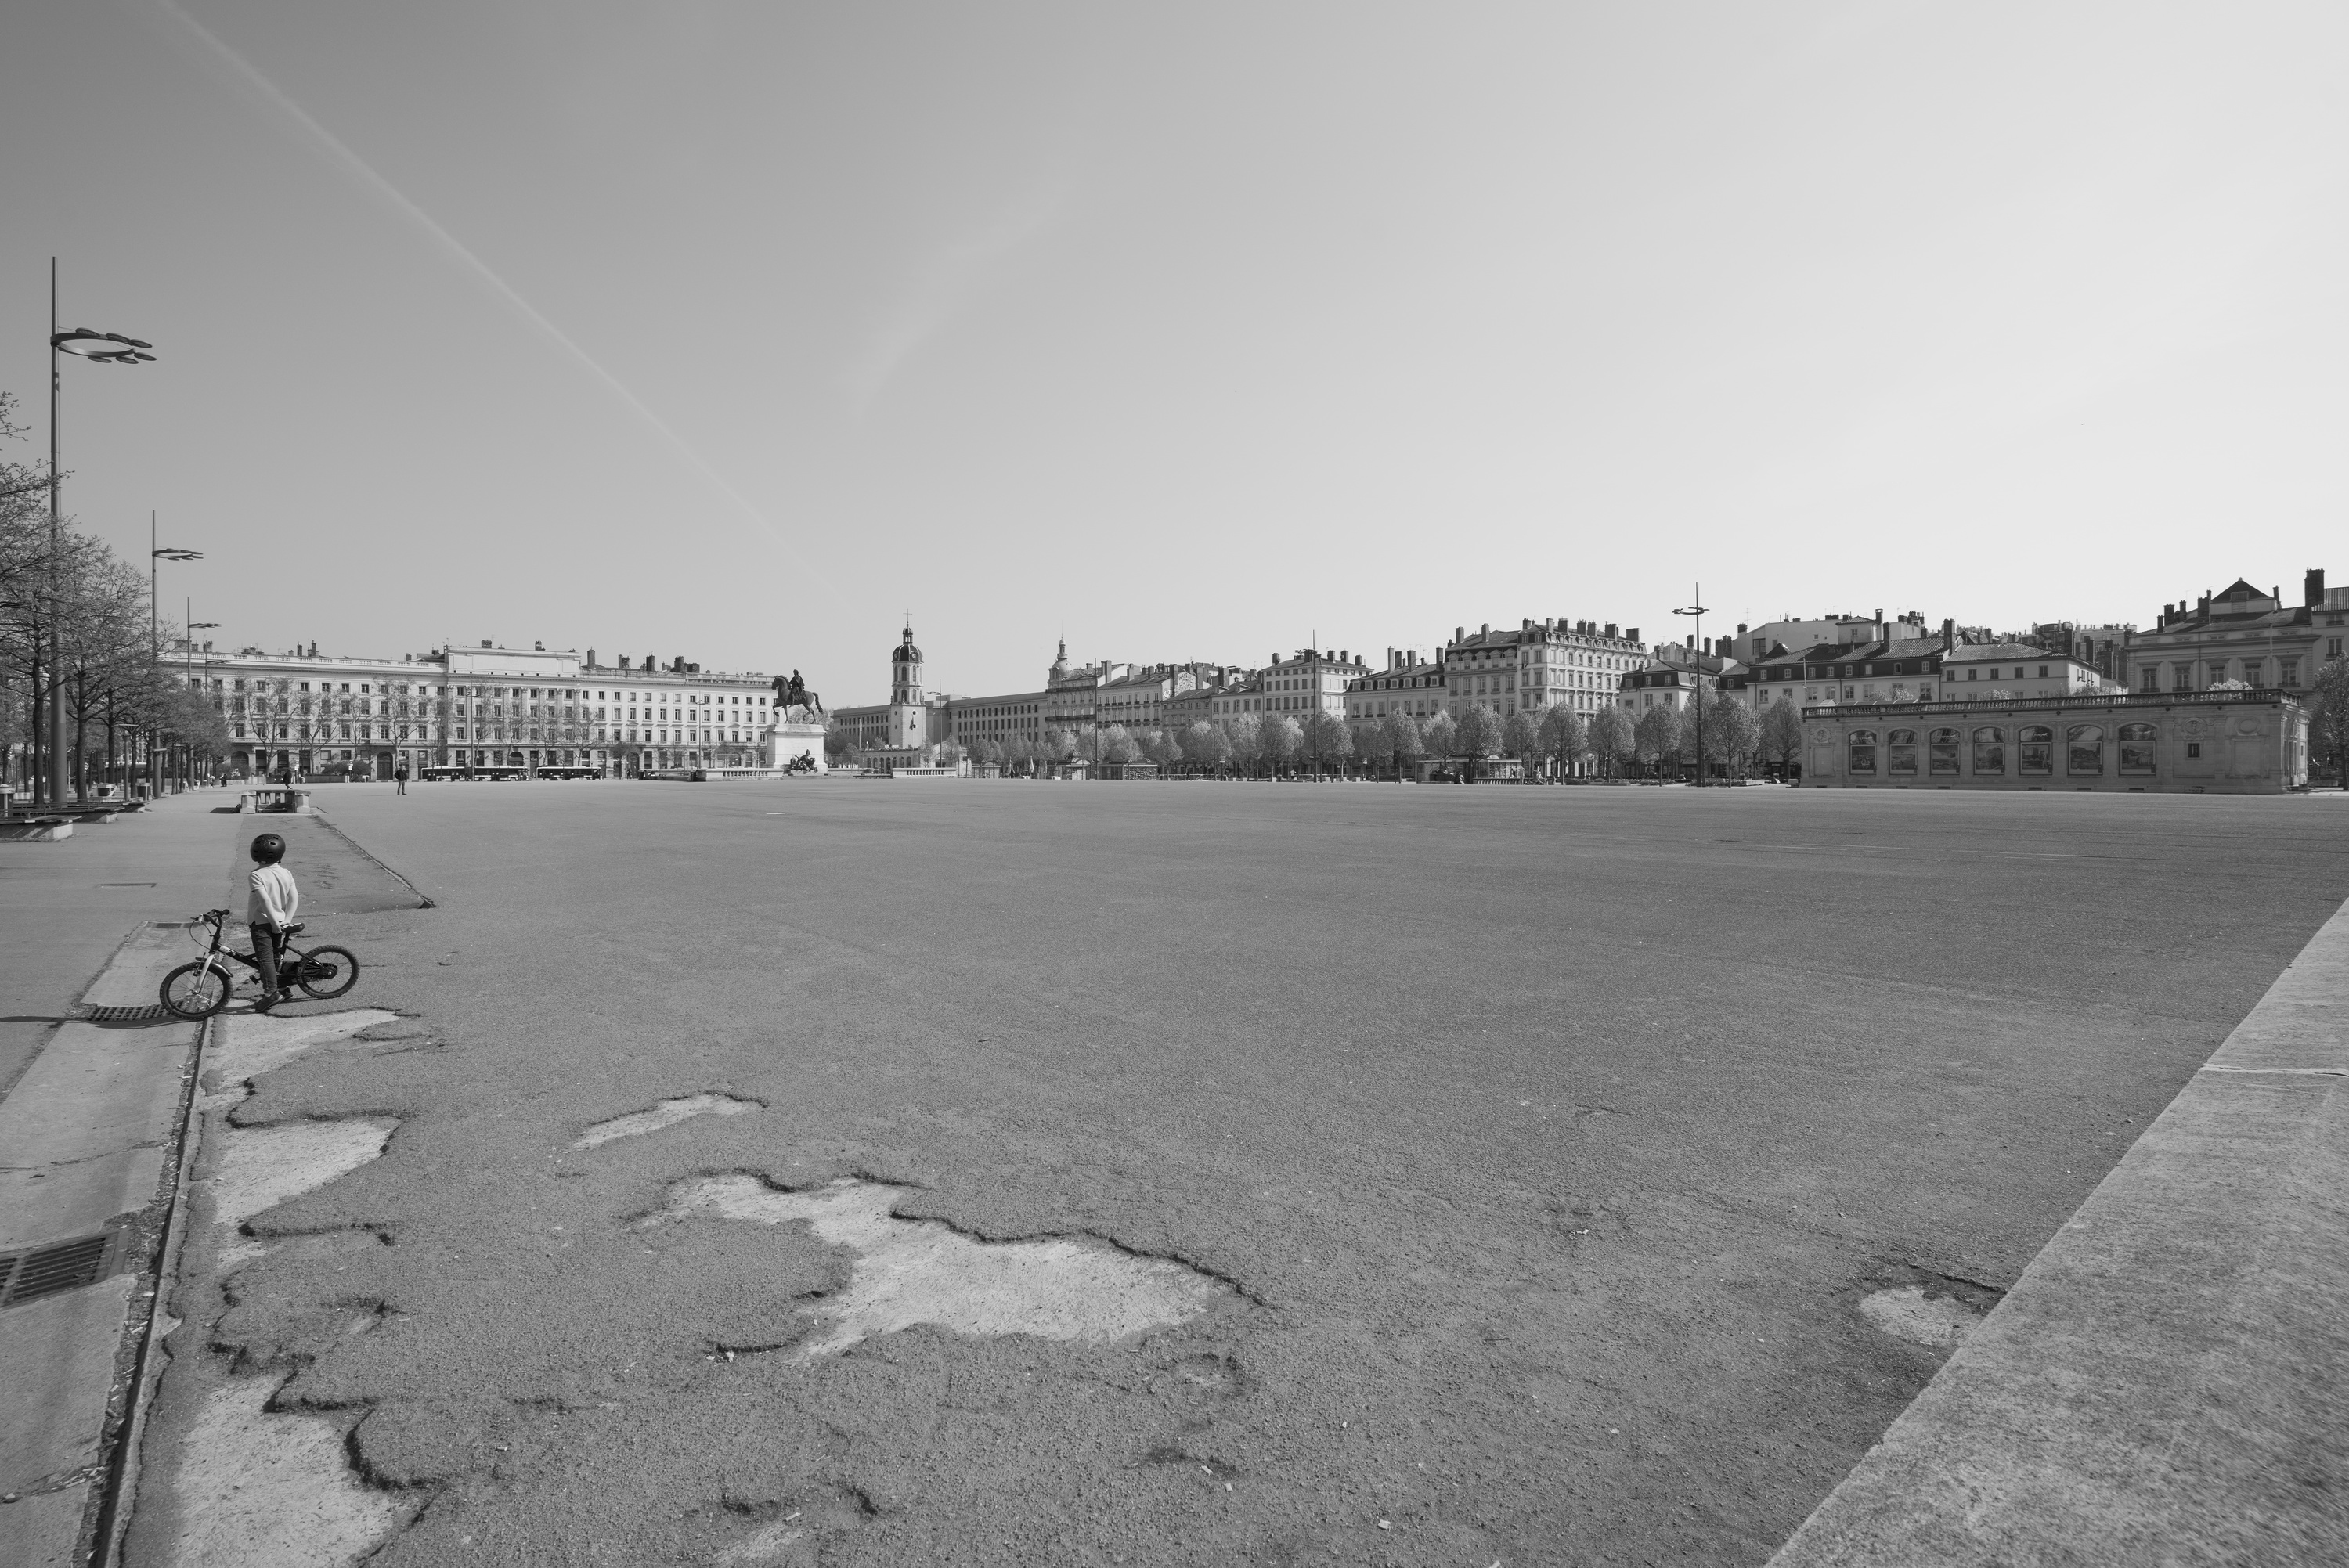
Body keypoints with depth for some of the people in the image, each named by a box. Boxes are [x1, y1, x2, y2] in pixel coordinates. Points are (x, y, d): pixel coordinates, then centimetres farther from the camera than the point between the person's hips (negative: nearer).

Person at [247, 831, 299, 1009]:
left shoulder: (257, 875, -16)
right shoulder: (286, 873, 3)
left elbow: (265, 900, -23)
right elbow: (294, 897, -2)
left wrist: (274, 922, -19)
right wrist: (287, 919, -4)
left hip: (261, 922, -7)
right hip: (279, 922, 7)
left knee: (265, 958, -6)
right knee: (274, 956, 18)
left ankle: (271, 993, -10)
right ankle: (282, 988, 23)